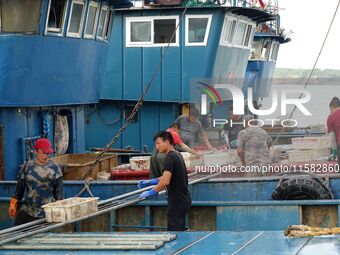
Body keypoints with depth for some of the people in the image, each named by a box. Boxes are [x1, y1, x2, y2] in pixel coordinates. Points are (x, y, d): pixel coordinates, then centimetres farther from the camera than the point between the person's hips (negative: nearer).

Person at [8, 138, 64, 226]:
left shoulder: (55, 168, 1)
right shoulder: (27, 167, 5)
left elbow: (59, 191, 6)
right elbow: (20, 187, 12)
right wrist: (13, 204, 7)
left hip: (47, 213, -2)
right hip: (26, 211, 2)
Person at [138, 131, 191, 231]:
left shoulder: (170, 158, -16)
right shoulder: (177, 155, 14)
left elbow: (165, 181, -26)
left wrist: (150, 192, -17)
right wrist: (150, 182, 20)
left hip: (177, 201, -10)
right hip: (183, 199, 10)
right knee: (180, 231, 13)